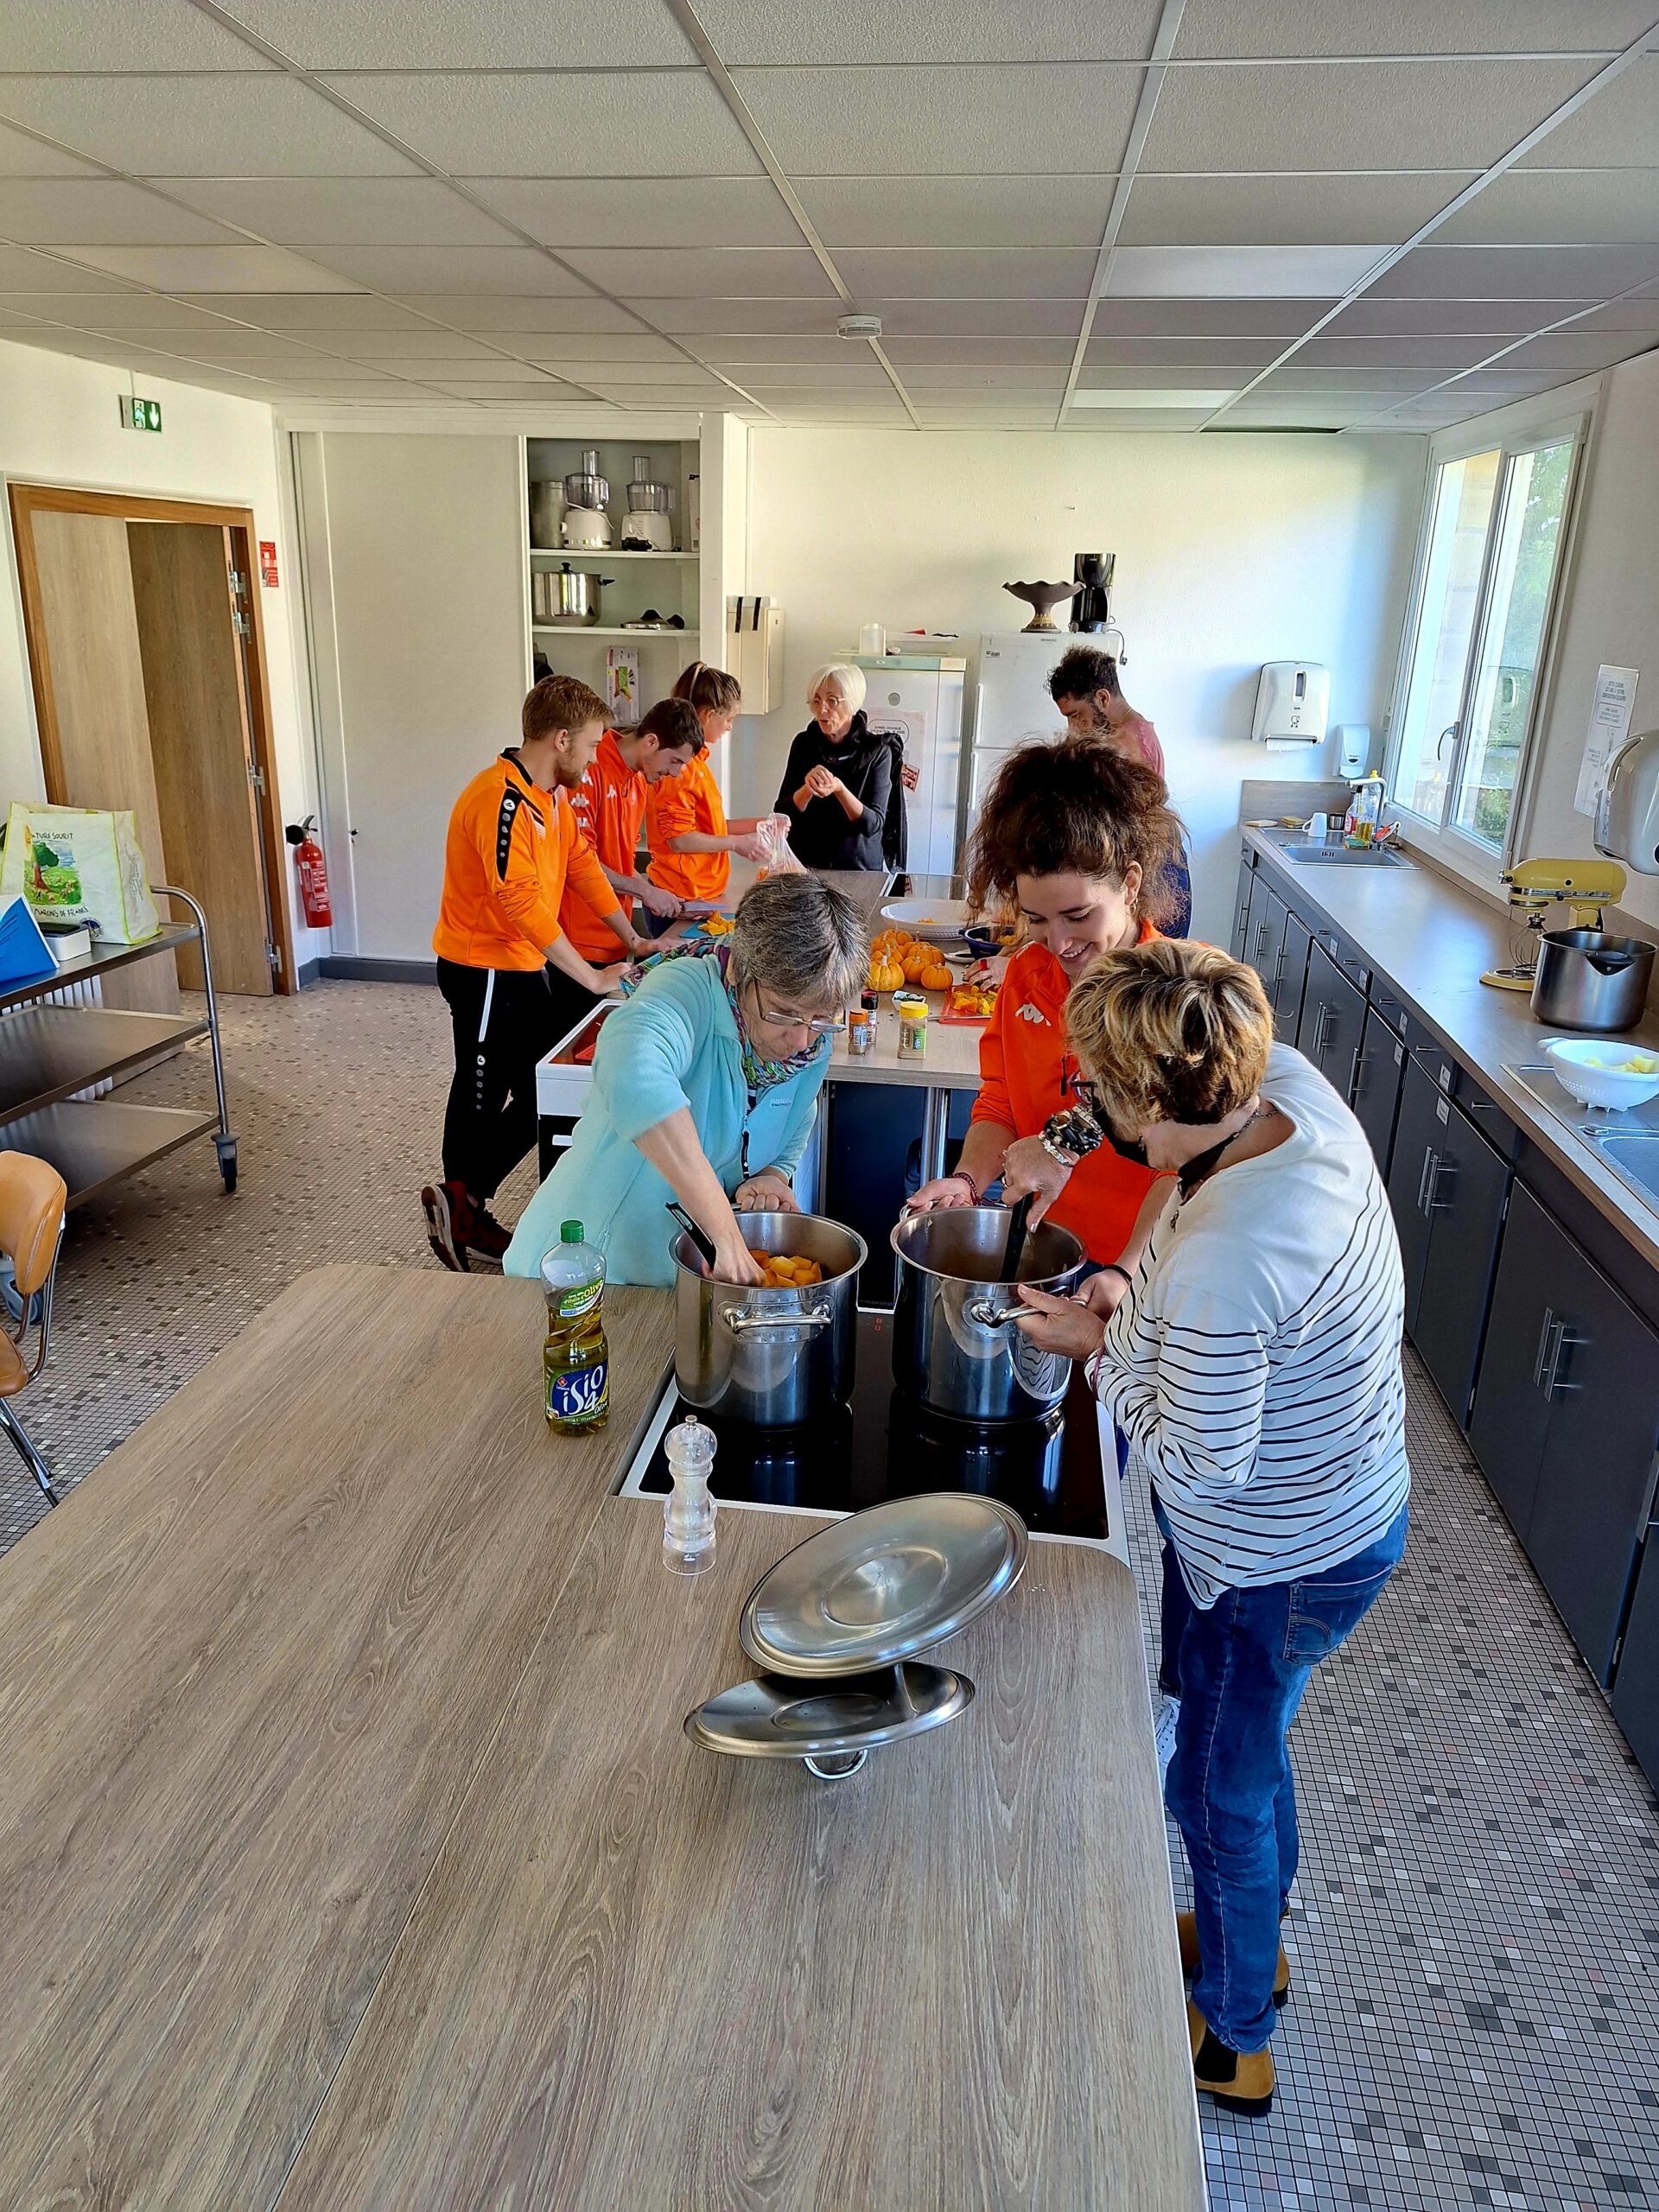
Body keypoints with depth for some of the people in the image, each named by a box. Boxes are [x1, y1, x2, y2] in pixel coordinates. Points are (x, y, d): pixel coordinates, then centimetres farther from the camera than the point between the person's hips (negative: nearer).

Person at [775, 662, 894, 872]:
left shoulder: (877, 750, -5)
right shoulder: (804, 744, 2)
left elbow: (874, 824, -9)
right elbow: (783, 814, 0)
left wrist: (839, 789, -24)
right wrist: (808, 789, -18)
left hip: (859, 869, -2)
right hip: (805, 866, 2)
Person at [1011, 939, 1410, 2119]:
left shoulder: (1218, 1268, -40)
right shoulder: (1291, 1084, -15)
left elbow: (1201, 1462, -26)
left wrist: (1101, 1347, -14)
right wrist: (1135, 1284, -4)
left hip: (1274, 1567, -8)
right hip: (1348, 1504, 8)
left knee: (1218, 1786, 18)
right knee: (1245, 1751, 30)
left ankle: (1233, 2040, 46)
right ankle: (1255, 1940, 58)